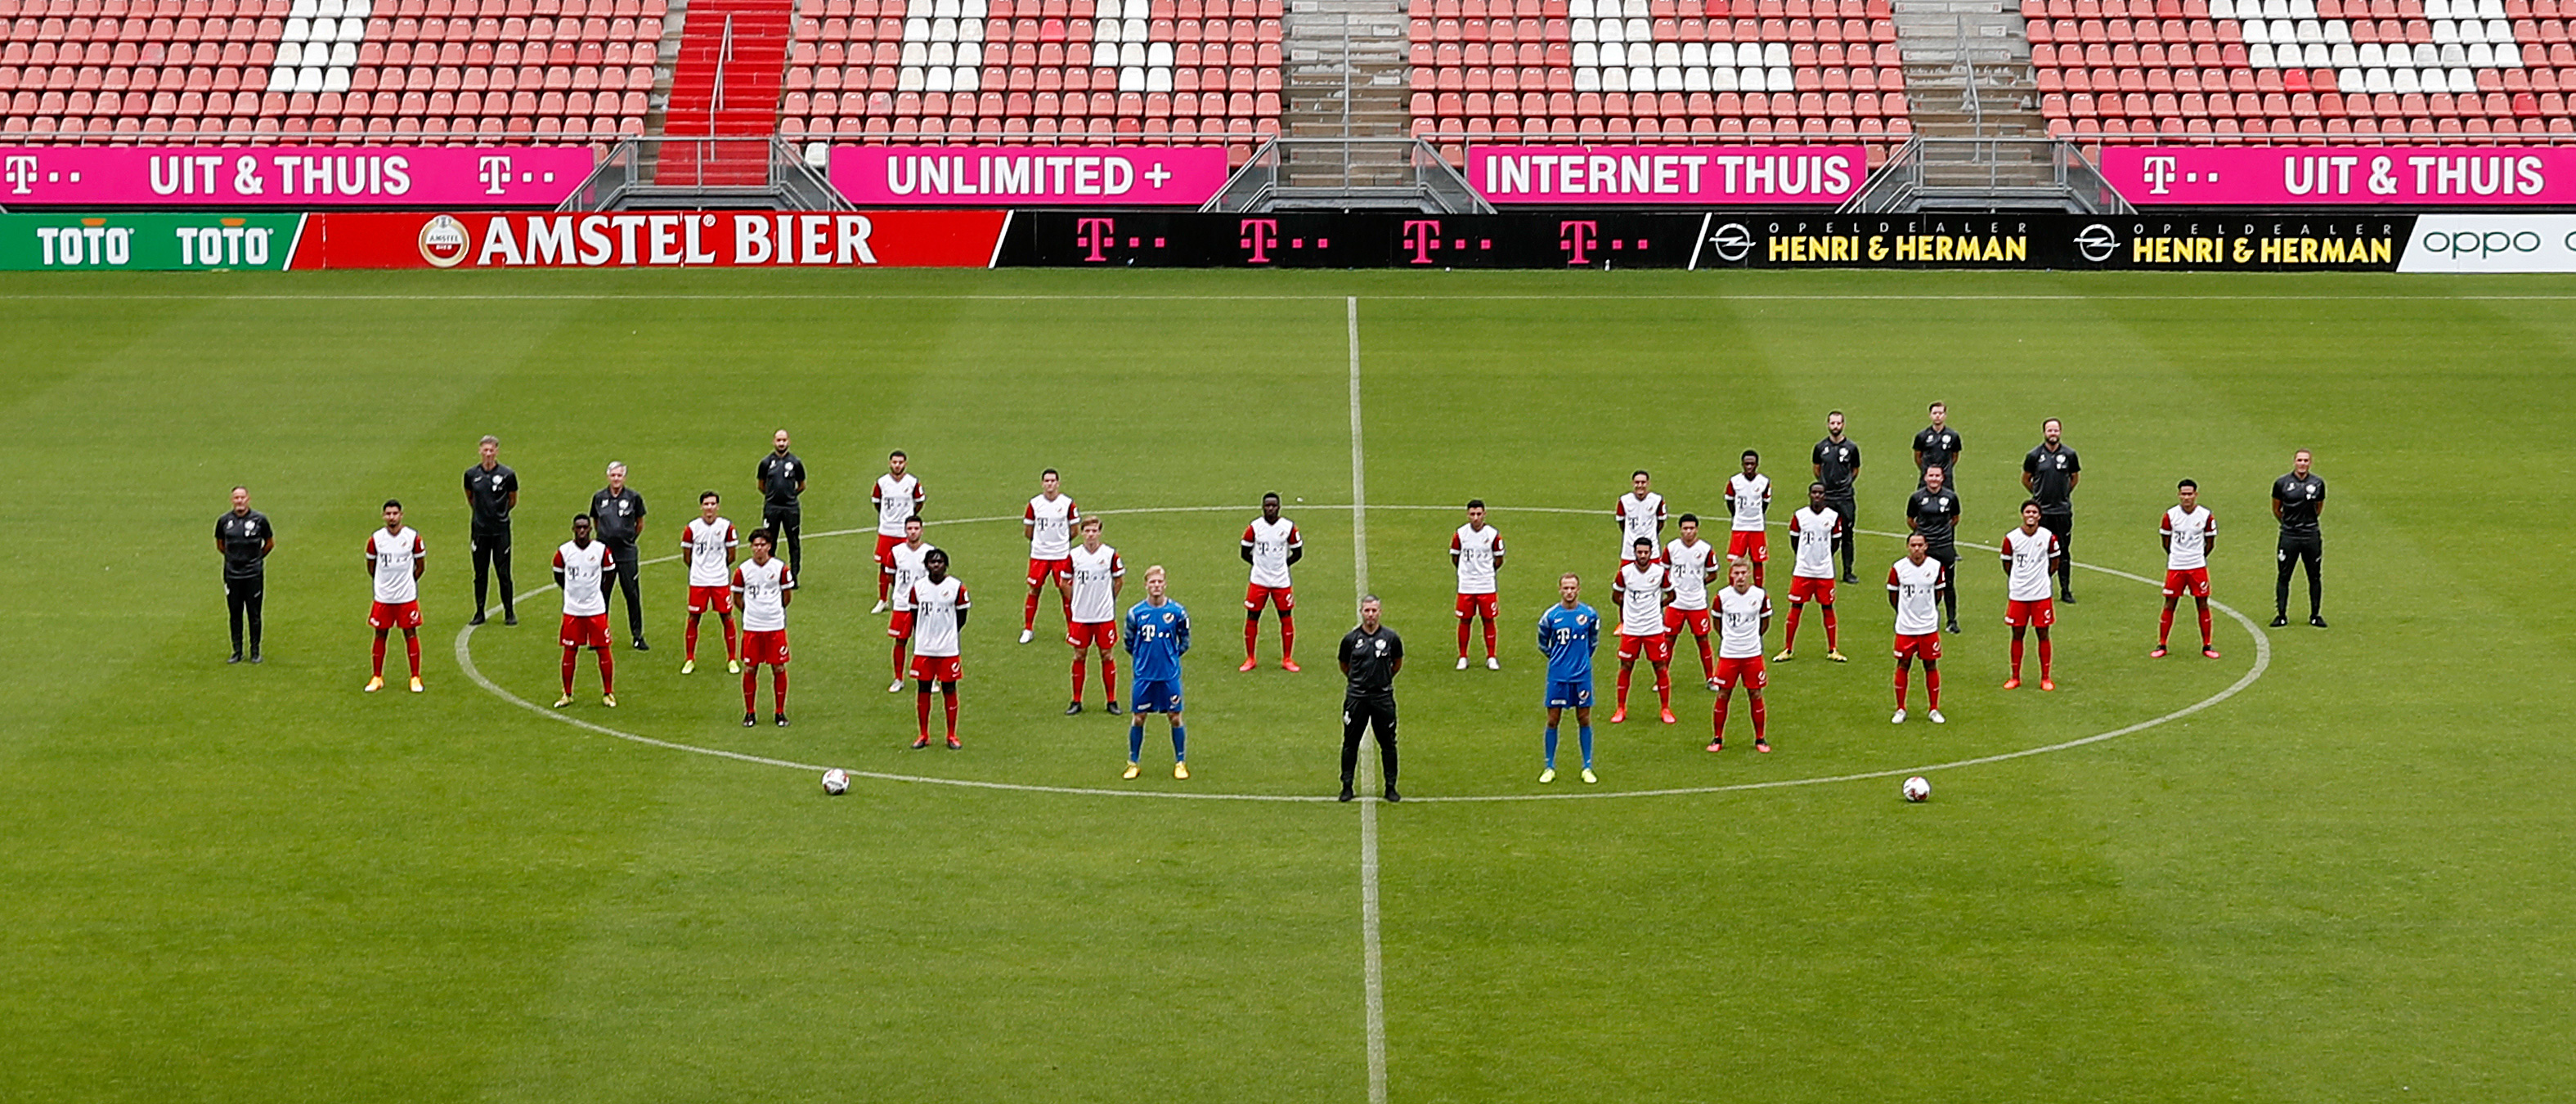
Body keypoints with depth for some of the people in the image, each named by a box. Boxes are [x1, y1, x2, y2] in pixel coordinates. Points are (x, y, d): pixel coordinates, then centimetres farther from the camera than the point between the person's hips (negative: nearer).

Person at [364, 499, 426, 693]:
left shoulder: (413, 538, -5)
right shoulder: (375, 539, -2)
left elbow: (420, 566, 7)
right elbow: (371, 567, 12)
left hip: (407, 597, -1)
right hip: (383, 597, 1)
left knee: (410, 633, 2)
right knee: (380, 634, 6)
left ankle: (415, 677, 9)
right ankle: (377, 677, 16)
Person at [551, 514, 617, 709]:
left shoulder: (601, 550, -4)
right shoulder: (563, 551, -3)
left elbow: (608, 575, 10)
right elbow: (558, 576, 12)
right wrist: (574, 592, 11)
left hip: (596, 609, -1)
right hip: (572, 610, 1)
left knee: (603, 650, 0)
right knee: (569, 652, 3)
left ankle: (608, 693, 12)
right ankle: (567, 694, 15)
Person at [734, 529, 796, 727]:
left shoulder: (781, 568, -3)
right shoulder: (743, 570, -2)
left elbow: (787, 596, 9)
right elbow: (737, 598, 10)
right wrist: (752, 611, 10)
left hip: (776, 627, 0)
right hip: (751, 628, 0)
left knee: (779, 669, 2)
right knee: (749, 669, 2)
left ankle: (779, 712, 13)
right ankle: (749, 712, 14)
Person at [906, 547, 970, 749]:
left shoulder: (957, 587, -4)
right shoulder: (918, 587, 2)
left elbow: (962, 617, 4)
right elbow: (914, 615, 11)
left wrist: (948, 634, 3)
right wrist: (921, 637, 5)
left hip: (948, 649, -2)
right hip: (923, 649, 2)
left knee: (949, 690, 3)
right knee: (923, 688, 6)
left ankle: (952, 736, 12)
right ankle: (924, 735, 16)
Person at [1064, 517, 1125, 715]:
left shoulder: (1110, 554, -3)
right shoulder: (1073, 556, -1)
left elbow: (1119, 581, 10)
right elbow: (1065, 583, 10)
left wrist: (1106, 600, 9)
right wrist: (1081, 597, 6)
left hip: (1105, 616, -1)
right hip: (1080, 616, 1)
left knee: (1107, 656, 4)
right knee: (1079, 656, 5)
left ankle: (1111, 700, 12)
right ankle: (1076, 701, 13)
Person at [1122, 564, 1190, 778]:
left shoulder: (1177, 612, -4)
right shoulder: (1135, 612, -3)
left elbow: (1184, 642, 9)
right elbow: (1129, 643, 11)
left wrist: (1170, 656, 5)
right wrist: (1142, 658, 9)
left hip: (1170, 675, -1)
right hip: (1143, 675, 1)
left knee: (1175, 717, 3)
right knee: (1138, 718, 4)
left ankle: (1181, 762, 16)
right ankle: (1133, 763, 16)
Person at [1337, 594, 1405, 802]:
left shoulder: (1390, 637, -1)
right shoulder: (1351, 639, -1)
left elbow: (1397, 664, 15)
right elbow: (1344, 666, 14)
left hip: (1383, 696, 0)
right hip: (1356, 697, 0)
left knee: (1388, 743, 5)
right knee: (1350, 742, 4)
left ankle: (1390, 787, 14)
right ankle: (1347, 787, 14)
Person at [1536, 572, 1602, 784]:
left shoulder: (1590, 615, -2)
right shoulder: (1550, 616, -4)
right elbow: (1543, 645, 12)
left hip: (1582, 675, 0)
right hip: (1557, 676, 0)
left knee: (1584, 719, 5)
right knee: (1553, 720, 2)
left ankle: (1587, 768, 13)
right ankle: (1549, 768, 12)